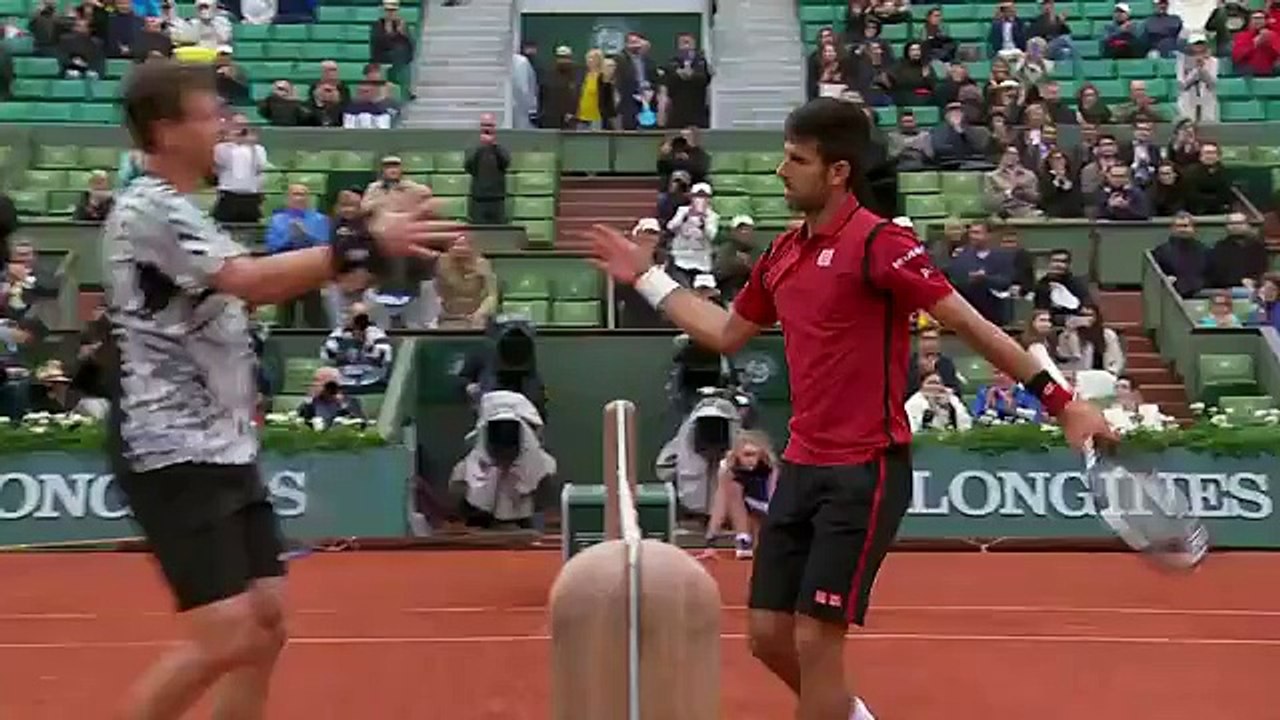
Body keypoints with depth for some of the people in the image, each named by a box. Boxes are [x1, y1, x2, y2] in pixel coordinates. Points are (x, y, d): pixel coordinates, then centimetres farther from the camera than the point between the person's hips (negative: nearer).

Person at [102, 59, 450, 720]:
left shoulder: (180, 210, 16)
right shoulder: (149, 209, -14)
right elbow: (251, 281, -26)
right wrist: (368, 245, -29)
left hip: (222, 448, 10)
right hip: (175, 454, -10)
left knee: (266, 624, 7)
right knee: (225, 638, -12)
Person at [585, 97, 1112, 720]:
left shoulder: (878, 241, -13)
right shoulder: (782, 255, 10)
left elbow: (972, 326, -13)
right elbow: (726, 334, 25)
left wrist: (1060, 400, -16)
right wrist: (647, 278, 27)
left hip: (864, 471, -8)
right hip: (802, 467, 8)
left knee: (814, 640, -6)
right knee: (769, 635, 10)